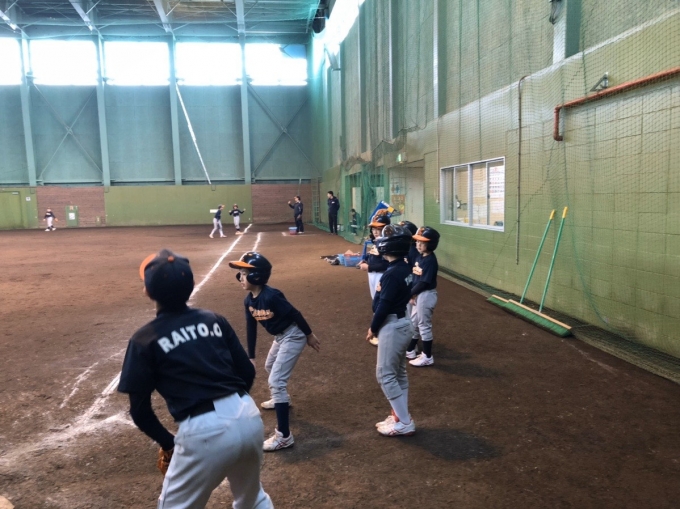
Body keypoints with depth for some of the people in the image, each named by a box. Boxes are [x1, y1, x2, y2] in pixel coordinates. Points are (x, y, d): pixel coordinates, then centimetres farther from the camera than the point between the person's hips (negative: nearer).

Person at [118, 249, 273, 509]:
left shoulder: (145, 340, -1)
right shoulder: (214, 319, 10)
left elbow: (140, 410, 2)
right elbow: (247, 372, 11)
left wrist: (168, 443, 16)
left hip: (204, 431, -5)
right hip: (248, 416, 5)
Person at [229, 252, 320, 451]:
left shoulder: (271, 296, -30)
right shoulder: (249, 300, -4)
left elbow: (295, 314, -23)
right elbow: (251, 328, 4)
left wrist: (309, 335, -13)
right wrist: (251, 356, 6)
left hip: (293, 336, -10)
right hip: (280, 336, 10)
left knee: (276, 381, -13)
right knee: (270, 366, 31)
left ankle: (284, 436, -9)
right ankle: (282, 399, 60)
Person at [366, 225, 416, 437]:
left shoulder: (392, 273, -24)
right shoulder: (405, 269, 6)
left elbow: (384, 305, -22)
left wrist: (373, 328, -7)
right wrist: (377, 326, 14)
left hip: (392, 327, -10)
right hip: (402, 323, 10)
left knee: (385, 374, 0)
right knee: (398, 373, 17)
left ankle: (404, 422, 6)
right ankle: (400, 417, 27)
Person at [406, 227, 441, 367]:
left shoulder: (430, 260, -22)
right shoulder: (419, 256, 6)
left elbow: (424, 282, -23)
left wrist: (410, 293, -14)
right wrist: (412, 294, -1)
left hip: (426, 295, -9)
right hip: (418, 294, 9)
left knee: (424, 325, 1)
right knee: (414, 323, 20)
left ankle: (427, 357, 14)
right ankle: (410, 350, 37)